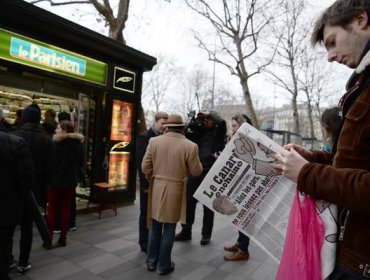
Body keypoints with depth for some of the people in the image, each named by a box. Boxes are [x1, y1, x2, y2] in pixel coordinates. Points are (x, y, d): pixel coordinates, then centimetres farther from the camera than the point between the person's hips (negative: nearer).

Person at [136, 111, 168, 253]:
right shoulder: (144, 137, -8)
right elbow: (140, 162, -13)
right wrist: (146, 183, -17)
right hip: (148, 183, -5)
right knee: (146, 214, 8)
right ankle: (145, 243, 22)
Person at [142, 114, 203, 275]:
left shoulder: (154, 141, -4)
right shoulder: (190, 146, -13)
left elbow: (145, 167, -1)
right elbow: (196, 171, -5)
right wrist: (196, 159, 13)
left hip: (156, 188, 3)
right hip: (175, 190, -3)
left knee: (155, 226, 18)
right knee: (169, 229, 11)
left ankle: (151, 261, 31)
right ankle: (163, 265, 23)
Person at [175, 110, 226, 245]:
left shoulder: (217, 132, 0)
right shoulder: (199, 131, 11)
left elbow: (222, 122, -19)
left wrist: (209, 113, -7)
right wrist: (192, 125, -2)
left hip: (210, 173, -4)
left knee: (208, 205, 8)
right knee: (188, 202, 7)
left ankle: (206, 234, 21)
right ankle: (186, 231, 22)